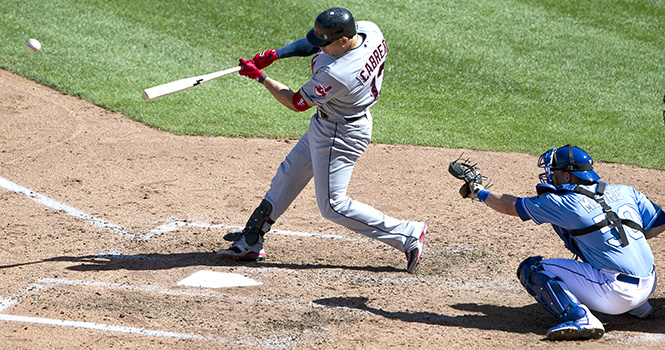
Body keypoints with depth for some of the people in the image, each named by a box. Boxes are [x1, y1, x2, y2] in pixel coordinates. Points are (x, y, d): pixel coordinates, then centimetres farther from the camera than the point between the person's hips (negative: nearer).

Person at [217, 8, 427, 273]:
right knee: (288, 176, 18)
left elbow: (296, 103, -19)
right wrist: (275, 54, -6)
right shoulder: (369, 30, -14)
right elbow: (313, 44, 4)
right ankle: (250, 242, 31)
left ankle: (408, 234, 7)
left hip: (339, 135, -10)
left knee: (333, 205, 1)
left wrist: (259, 76, -9)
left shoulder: (336, 75, -36)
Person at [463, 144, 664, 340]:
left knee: (532, 269, -1)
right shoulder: (625, 191, 11)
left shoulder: (562, 203, -3)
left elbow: (509, 206, 10)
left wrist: (480, 194, 27)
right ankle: (636, 308, 27)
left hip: (616, 292, -8)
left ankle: (580, 319, -18)